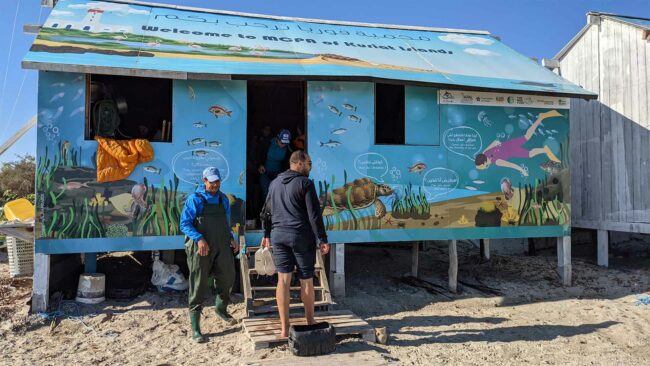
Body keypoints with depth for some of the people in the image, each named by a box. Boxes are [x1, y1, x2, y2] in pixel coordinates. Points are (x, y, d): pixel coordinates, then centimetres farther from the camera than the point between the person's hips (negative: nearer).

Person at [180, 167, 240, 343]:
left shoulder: (223, 199, 15)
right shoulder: (195, 199, -3)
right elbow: (184, 223, -8)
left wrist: (231, 239, 10)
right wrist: (199, 239, -21)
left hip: (222, 247, 5)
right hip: (201, 247, -5)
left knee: (227, 278, 11)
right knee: (199, 285, -2)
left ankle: (221, 308, 41)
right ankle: (195, 328, 6)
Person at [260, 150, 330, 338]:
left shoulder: (275, 183, 12)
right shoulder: (305, 183, -8)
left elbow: (267, 210, 18)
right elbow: (314, 214, -12)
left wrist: (267, 234, 26)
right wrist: (322, 239, -9)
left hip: (278, 235, 5)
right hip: (301, 235, -5)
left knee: (283, 279, 4)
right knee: (306, 280, 8)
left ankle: (285, 328, 7)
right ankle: (310, 322, 22)